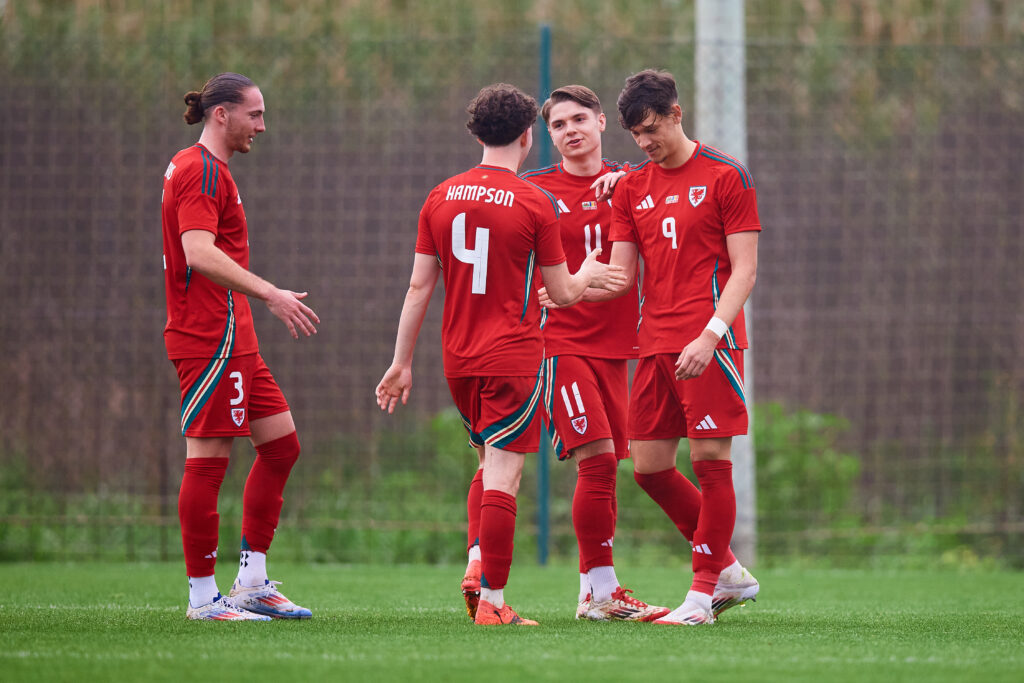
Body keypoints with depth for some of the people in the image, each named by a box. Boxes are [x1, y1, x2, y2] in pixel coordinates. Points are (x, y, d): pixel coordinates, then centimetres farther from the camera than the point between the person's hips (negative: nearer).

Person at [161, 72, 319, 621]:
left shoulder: (198, 168, 20)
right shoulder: (201, 172, -13)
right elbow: (200, 252, -27)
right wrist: (270, 295, -31)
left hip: (233, 339, 11)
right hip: (212, 337, -11)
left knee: (280, 443, 11)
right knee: (208, 458, -8)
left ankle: (252, 583, 14)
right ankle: (203, 598, -5)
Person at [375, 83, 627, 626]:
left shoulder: (441, 198, 5)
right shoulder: (535, 203, -8)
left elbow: (419, 286, 6)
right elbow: (563, 293, -2)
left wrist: (402, 363, 12)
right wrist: (587, 274, 21)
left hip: (458, 358, 5)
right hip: (514, 356, -5)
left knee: (491, 463, 22)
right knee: (502, 477, -6)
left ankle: (480, 562, 8)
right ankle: (492, 601, -8)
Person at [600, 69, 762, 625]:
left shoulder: (725, 177, -2)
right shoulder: (632, 188, 15)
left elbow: (744, 271, -6)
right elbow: (621, 274, 11)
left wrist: (709, 335, -19)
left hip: (709, 344, -6)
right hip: (655, 344, 6)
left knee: (710, 460, -7)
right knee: (649, 468, 4)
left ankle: (703, 592, 0)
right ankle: (730, 572, 18)